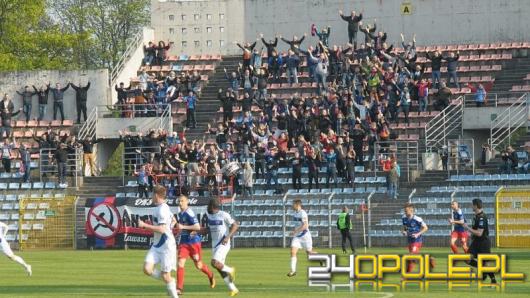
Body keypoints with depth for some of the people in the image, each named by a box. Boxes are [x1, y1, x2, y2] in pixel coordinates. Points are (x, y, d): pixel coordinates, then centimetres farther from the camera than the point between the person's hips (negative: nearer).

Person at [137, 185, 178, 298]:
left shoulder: (162, 210, -18)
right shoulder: (164, 207, 12)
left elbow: (162, 229, -25)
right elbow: (173, 221, 26)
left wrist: (145, 225, -21)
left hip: (166, 246, -9)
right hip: (157, 245, 9)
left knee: (166, 276, -2)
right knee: (147, 269, -6)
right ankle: (169, 280, 11)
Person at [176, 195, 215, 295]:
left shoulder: (189, 213, -15)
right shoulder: (180, 214, 10)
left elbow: (197, 227, -22)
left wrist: (183, 227, -24)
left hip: (194, 242, -6)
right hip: (184, 242, 6)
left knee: (199, 265, 7)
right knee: (180, 263, -10)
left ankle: (210, 275, 38)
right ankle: (179, 288, -11)